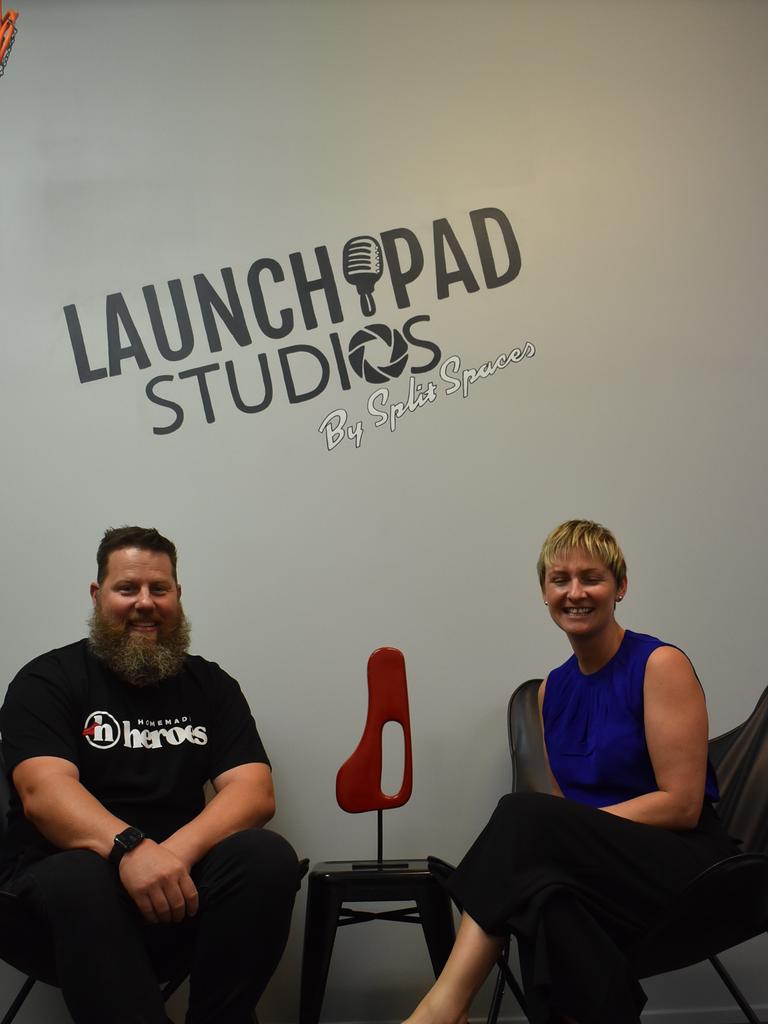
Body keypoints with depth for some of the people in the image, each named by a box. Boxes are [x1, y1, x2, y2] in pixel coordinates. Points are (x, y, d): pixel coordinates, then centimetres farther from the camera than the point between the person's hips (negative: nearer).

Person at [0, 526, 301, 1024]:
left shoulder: (211, 685, 10)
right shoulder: (47, 680, 1)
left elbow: (255, 792, -3)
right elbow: (43, 792, -16)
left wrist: (177, 852, -24)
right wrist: (130, 848, -36)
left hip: (181, 874, 3)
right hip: (62, 876, -3)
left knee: (269, 857, -26)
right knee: (80, 880, -37)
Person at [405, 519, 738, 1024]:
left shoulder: (660, 665, -5)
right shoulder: (553, 690, 13)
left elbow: (682, 805, -11)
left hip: (682, 863, -4)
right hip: (604, 867, 4)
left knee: (525, 815, -29)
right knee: (546, 895, -33)